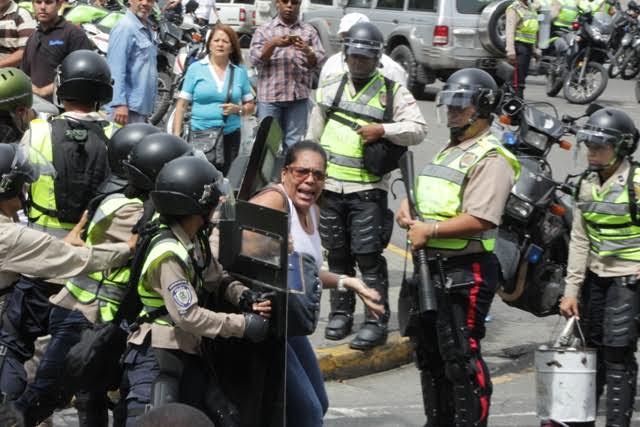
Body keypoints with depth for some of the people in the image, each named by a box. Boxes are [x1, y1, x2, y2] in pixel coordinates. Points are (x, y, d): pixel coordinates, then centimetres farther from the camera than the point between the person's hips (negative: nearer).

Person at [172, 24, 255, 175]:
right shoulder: (196, 69, 4)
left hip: (230, 135, 2)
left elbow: (251, 106, 15)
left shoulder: (240, 72, 10)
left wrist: (238, 109, -6)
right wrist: (176, 135, -5)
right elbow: (181, 104, 3)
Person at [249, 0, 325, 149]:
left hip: (299, 96, 1)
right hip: (270, 96, -1)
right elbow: (255, 59, -3)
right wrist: (273, 44, -18)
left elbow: (319, 63, 4)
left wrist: (307, 51, -17)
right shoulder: (264, 31, 8)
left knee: (295, 143, 2)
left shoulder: (309, 31, 11)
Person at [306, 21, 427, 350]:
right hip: (330, 188, 4)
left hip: (368, 190, -4)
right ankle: (340, 313, 22)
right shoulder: (329, 89, 10)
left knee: (368, 257, -6)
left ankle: (376, 321, -2)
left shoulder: (392, 92, 0)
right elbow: (313, 138, 17)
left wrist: (383, 130, -19)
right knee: (337, 255, 11)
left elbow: (418, 129, -6)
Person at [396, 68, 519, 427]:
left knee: (460, 357, -9)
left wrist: (430, 230, -21)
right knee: (429, 353, 17)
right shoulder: (448, 152, 20)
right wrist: (406, 210, 2)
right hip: (432, 267, 10)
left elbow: (480, 219, -24)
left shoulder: (490, 158, -12)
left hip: (466, 273, -10)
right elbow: (419, 194, 24)